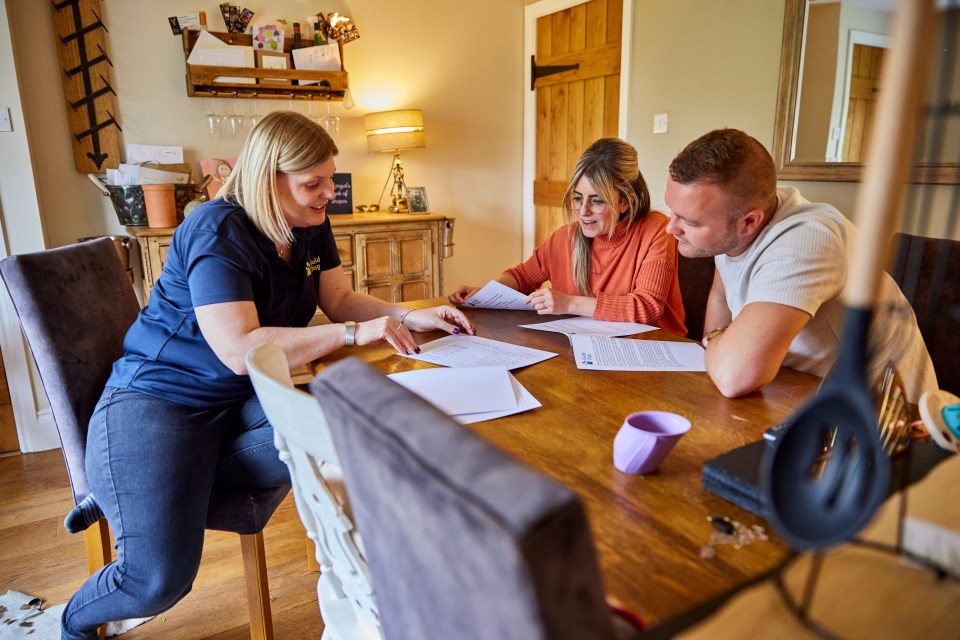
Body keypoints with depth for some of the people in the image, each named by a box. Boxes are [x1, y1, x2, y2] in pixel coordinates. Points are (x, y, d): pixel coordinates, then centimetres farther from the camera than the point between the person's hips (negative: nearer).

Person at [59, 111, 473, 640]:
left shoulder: (311, 226, 4)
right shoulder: (218, 230, -20)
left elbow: (342, 300, 9)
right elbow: (240, 349, -29)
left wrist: (410, 316, -8)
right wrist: (355, 333, -28)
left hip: (241, 398, 7)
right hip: (156, 400, -7)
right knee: (161, 578, -21)